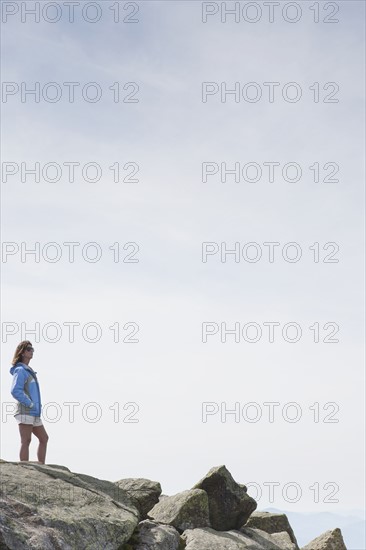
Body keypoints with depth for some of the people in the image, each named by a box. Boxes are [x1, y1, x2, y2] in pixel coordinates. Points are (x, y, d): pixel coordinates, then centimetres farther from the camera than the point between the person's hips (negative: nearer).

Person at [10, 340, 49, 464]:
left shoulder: (29, 371, 20)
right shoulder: (20, 370, -8)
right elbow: (15, 391, -20)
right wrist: (30, 404, -17)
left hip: (34, 413, 10)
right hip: (25, 412, -10)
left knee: (44, 438, 13)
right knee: (26, 441, -11)